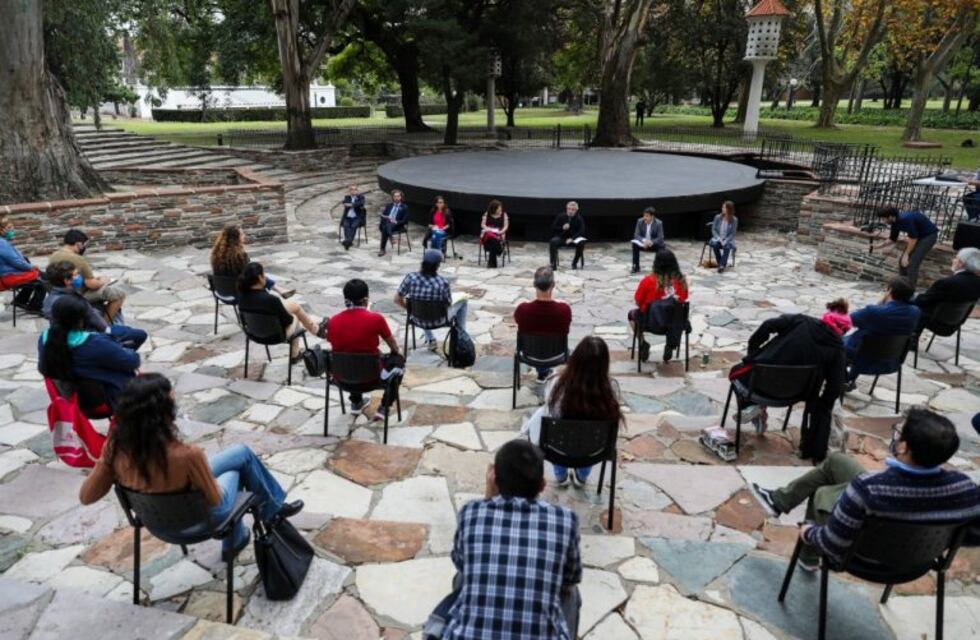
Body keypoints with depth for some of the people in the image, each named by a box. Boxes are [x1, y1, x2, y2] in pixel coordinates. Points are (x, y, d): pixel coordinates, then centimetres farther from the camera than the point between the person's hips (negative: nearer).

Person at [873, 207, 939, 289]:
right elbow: (892, 239, 11)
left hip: (929, 235, -9)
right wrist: (878, 245, 3)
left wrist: (906, 254, -21)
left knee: (912, 263, -16)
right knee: (902, 261, 6)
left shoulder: (905, 219, -30)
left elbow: (913, 238, -27)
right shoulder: (895, 221, -2)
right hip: (918, 235, 9)